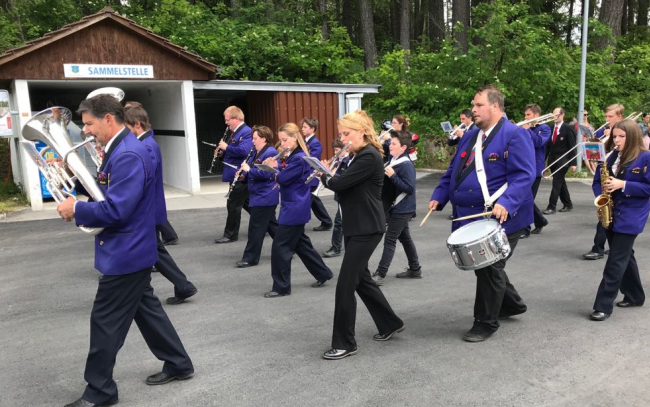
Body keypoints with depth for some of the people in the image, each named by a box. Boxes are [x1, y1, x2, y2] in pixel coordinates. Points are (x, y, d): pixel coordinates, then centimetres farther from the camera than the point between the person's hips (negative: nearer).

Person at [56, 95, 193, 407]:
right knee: (145, 309, 19)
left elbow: (116, 210, -28)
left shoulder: (128, 155, -23)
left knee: (105, 321, 2)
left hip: (125, 252, -10)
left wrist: (76, 209, -15)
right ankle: (178, 364, 31)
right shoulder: (120, 149, 11)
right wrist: (81, 205, 2)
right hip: (131, 250, 11)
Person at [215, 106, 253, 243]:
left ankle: (231, 235, 7)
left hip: (241, 175, -10)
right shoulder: (236, 132, 14)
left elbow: (243, 150, -32)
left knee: (233, 205, -3)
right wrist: (223, 150, 4)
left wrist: (226, 147, -21)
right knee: (246, 203, 18)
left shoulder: (246, 132, -17)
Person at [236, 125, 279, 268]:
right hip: (259, 195, 10)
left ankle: (250, 258, 2)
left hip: (265, 196, -10)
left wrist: (248, 170, -19)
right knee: (270, 224, 17)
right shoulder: (256, 153, 14)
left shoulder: (271, 153, -17)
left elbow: (266, 173, -27)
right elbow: (251, 170, 19)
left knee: (256, 227, -5)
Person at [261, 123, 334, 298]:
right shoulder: (294, 156, 12)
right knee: (300, 244, 19)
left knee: (280, 247, -4)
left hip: (294, 209, -10)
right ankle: (323, 273, 30)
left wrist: (274, 167, -3)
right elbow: (285, 175, 15)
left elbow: (283, 179, -21)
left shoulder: (299, 158, -19)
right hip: (295, 208, 10)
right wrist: (277, 166, -2)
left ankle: (281, 287, 6)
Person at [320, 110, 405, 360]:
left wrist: (324, 176, -2)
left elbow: (339, 184, -22)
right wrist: (328, 175, -4)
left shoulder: (369, 157, -17)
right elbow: (343, 186, 13)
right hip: (355, 227, 10)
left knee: (345, 284, -6)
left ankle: (345, 344, 6)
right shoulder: (357, 156, 14)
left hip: (367, 229, -10)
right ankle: (391, 324, 33)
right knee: (361, 279, 17)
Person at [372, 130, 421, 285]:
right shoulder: (394, 161, 8)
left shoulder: (406, 165, -20)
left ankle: (380, 274, -4)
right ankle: (415, 269, 29)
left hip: (402, 209, -10)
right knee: (405, 238, 17)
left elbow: (409, 188, -25)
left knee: (390, 240, -8)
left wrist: (393, 176, -28)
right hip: (396, 207, 10)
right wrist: (385, 175, 0)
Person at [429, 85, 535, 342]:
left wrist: (506, 203, -35)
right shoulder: (470, 136, 13)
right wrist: (439, 197, 4)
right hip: (471, 216, 8)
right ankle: (511, 304, 42)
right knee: (483, 266, 20)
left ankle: (486, 323, 20)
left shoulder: (515, 135, -12)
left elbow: (524, 175, -21)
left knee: (489, 269, 3)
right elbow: (453, 171, 16)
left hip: (500, 218, -8)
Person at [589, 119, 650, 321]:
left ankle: (603, 305, -2)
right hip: (610, 215, 7)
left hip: (630, 217, -7)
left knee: (615, 262, -6)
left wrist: (623, 185, -20)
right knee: (624, 257, 18)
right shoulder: (611, 156, 9)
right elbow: (597, 181, 12)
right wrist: (602, 193, -8)